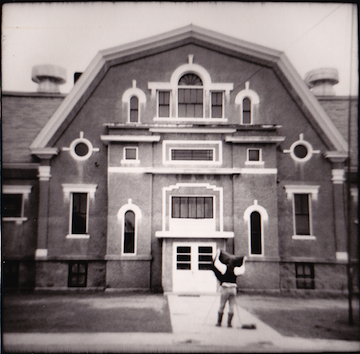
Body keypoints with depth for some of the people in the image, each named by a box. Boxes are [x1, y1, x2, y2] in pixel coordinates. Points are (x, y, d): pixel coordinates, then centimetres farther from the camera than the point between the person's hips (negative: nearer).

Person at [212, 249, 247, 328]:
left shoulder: (225, 268, -4)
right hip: (233, 288, 2)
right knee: (231, 307, 6)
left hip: (225, 289, -2)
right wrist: (243, 261, 21)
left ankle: (219, 322, 10)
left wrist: (218, 254, 14)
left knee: (221, 306, 6)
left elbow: (216, 263, 5)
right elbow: (242, 270, 15)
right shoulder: (235, 269, -1)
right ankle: (229, 323, 5)